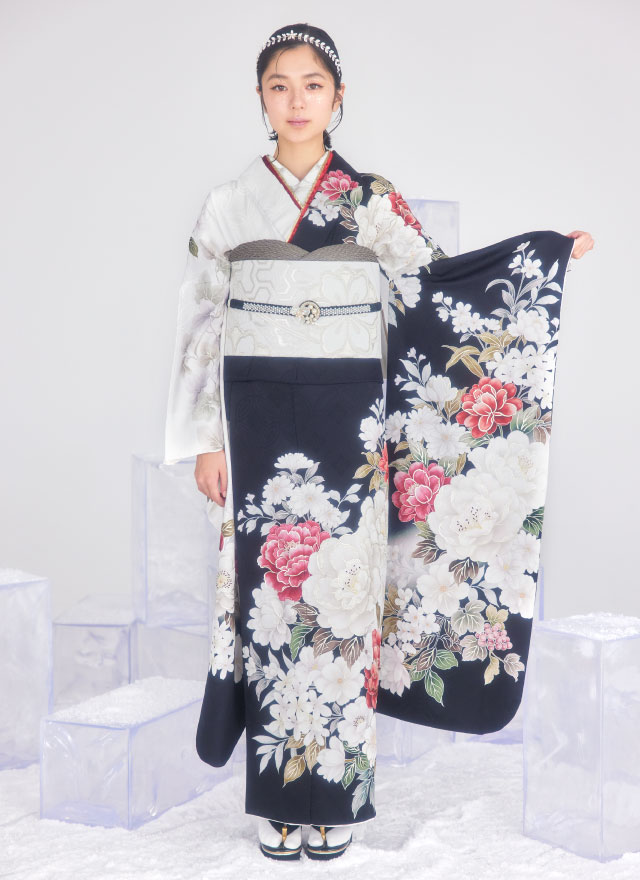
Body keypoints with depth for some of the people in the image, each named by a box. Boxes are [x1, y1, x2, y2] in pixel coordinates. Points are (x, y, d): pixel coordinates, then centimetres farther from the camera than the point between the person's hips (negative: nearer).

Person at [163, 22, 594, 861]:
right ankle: (279, 799, 13)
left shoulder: (372, 200, 6)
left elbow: (436, 281, 11)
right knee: (270, 591, 2)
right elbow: (202, 325, 6)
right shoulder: (229, 204, 6)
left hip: (348, 422, 0)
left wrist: (547, 251, 6)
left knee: (342, 593, 1)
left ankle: (336, 792, 13)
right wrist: (206, 439, 1)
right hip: (259, 421, 0)